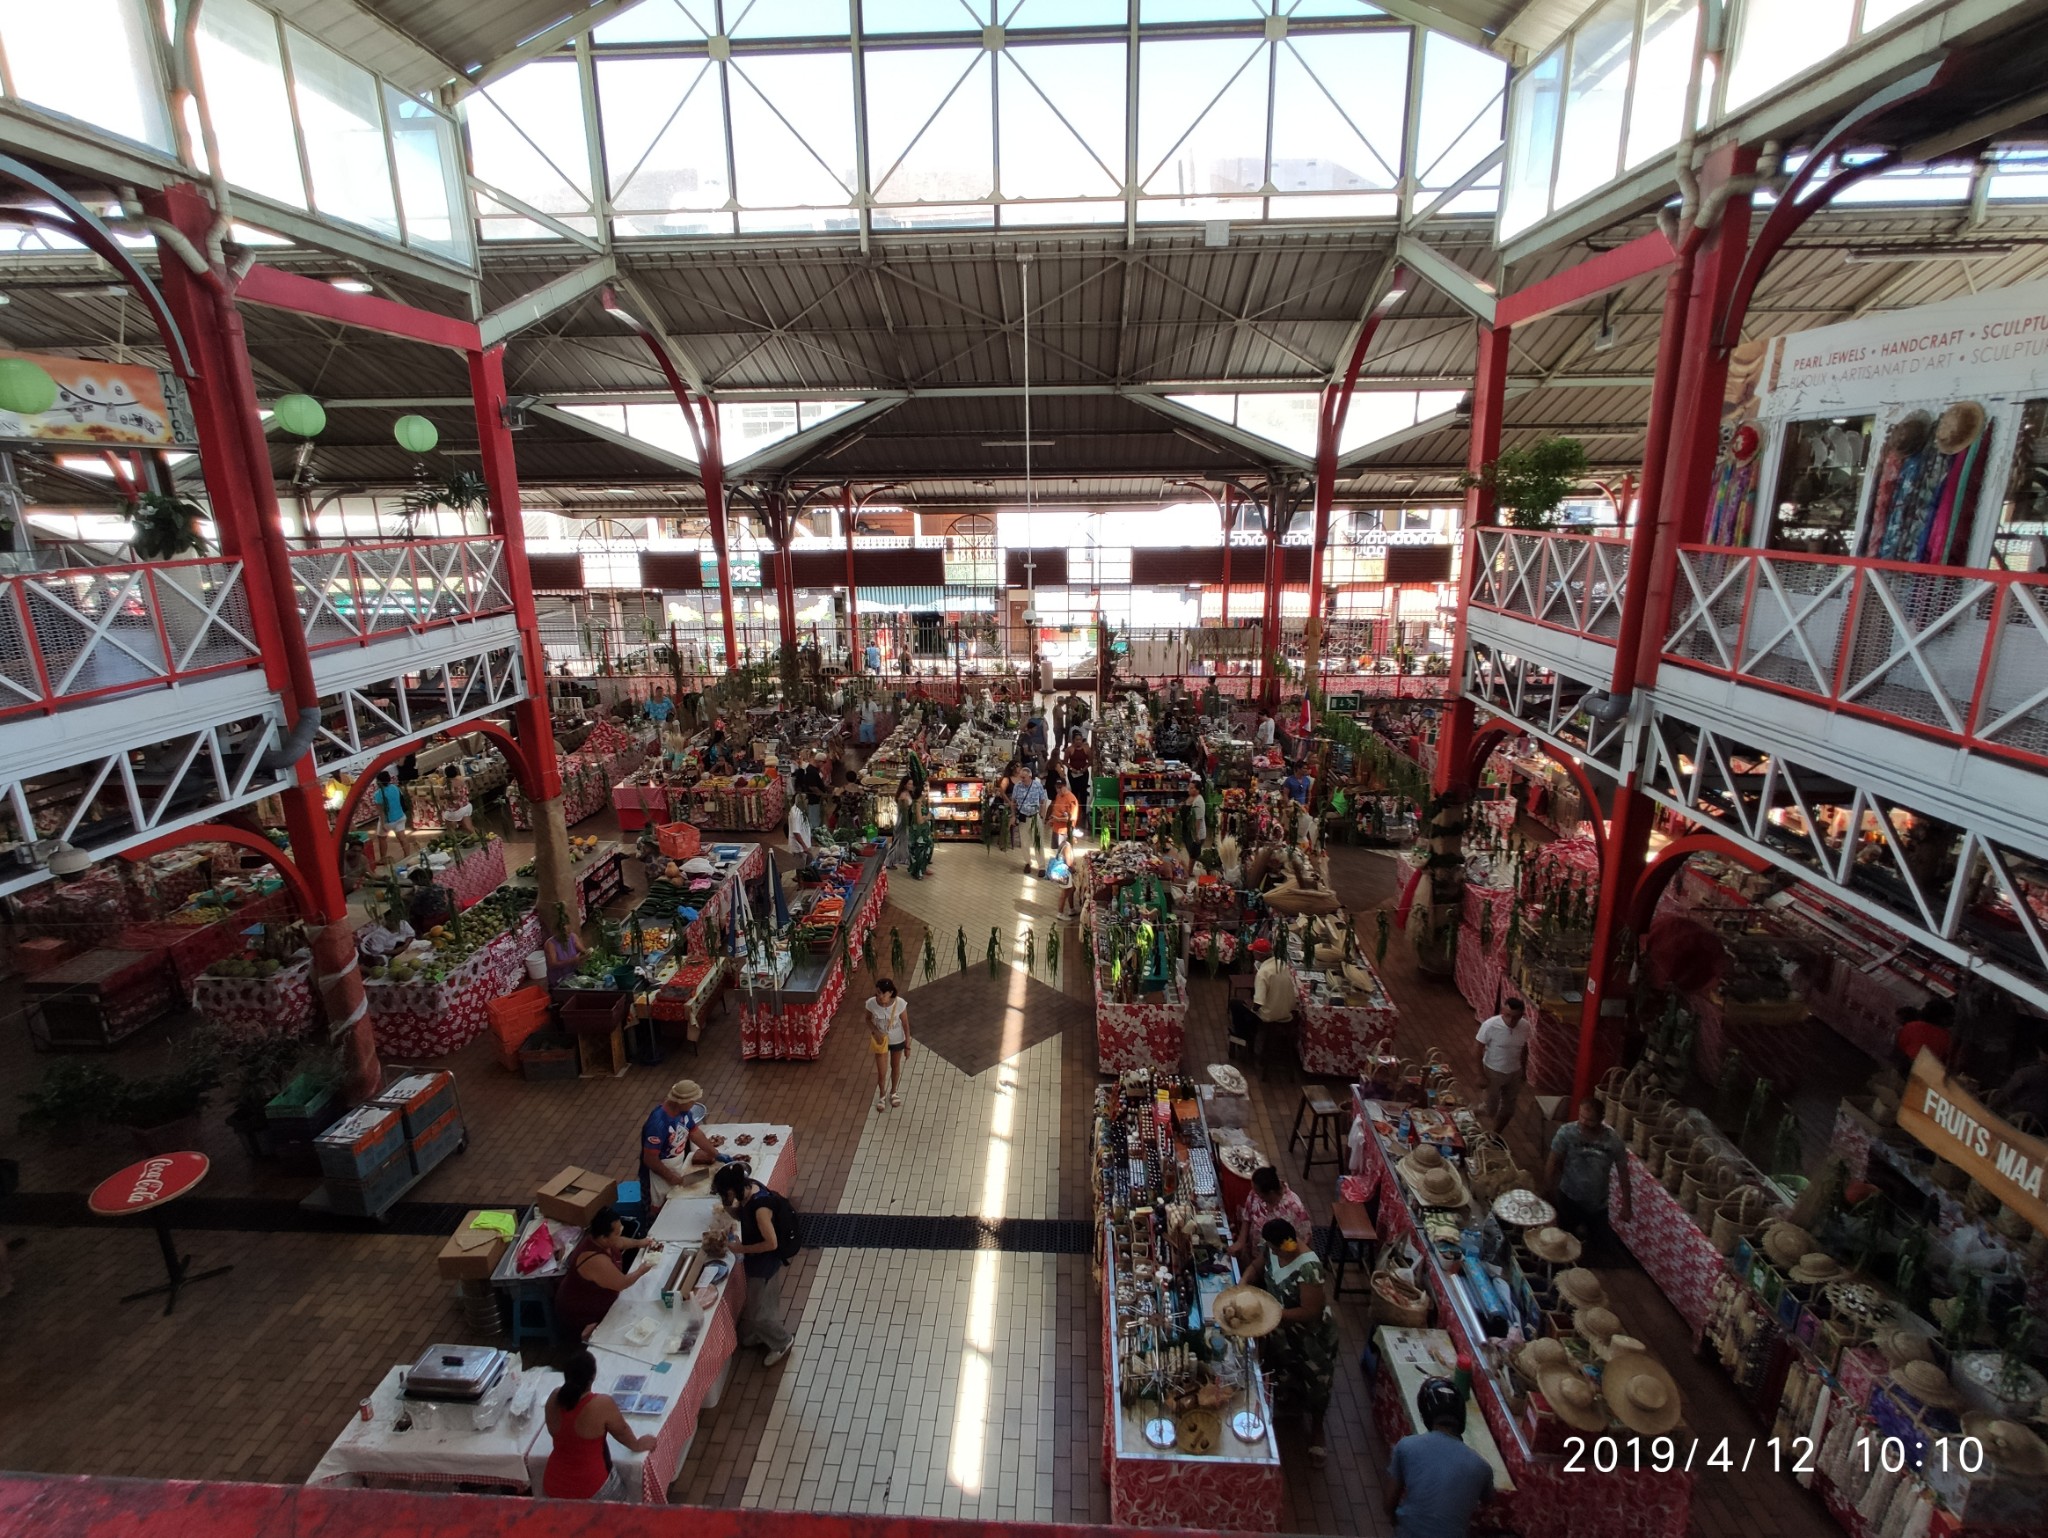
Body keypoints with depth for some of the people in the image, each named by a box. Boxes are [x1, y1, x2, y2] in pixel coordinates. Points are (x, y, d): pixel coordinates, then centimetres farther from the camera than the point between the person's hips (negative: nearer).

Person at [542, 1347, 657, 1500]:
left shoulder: (554, 1398, -13)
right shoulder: (603, 1404, -26)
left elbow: (554, 1432, 8)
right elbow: (621, 1431, -6)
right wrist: (638, 1445, 14)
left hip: (552, 1488, 5)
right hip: (590, 1491, -4)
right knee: (622, 1481, 25)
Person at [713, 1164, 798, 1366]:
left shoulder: (761, 1209, -36)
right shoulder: (750, 1187, -12)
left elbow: (771, 1243, -27)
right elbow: (741, 1214, 7)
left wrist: (741, 1249, -18)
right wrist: (730, 1208, -13)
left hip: (766, 1262, -8)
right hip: (759, 1259, 8)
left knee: (756, 1311, 11)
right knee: (764, 1303, 26)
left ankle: (782, 1341, 32)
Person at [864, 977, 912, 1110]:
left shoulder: (900, 1004, -29)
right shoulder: (871, 1003, -25)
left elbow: (906, 1025, -15)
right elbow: (868, 1019, -4)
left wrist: (908, 1045, -8)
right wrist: (875, 1032, -22)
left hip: (897, 1040, 0)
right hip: (881, 1040, 0)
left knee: (895, 1066, 24)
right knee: (881, 1072, 12)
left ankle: (893, 1092, 51)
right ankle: (881, 1096, 42)